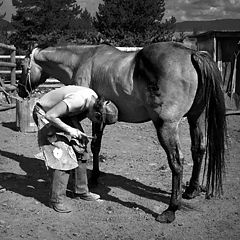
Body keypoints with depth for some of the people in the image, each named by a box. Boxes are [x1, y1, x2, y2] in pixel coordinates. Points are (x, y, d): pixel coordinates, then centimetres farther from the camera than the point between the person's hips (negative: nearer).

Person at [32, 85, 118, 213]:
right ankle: (57, 200, -4)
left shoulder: (94, 99, -10)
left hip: (63, 115, 9)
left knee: (79, 150, 9)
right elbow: (50, 116, -36)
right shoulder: (78, 100, -36)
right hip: (45, 114, -9)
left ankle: (81, 191, 23)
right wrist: (69, 129, -28)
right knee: (62, 155, -15)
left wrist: (78, 131, -14)